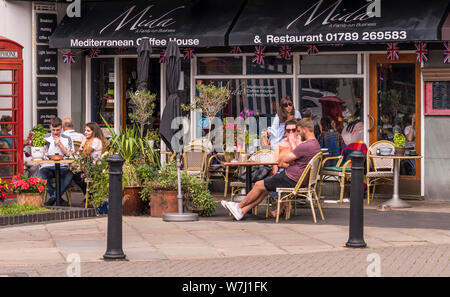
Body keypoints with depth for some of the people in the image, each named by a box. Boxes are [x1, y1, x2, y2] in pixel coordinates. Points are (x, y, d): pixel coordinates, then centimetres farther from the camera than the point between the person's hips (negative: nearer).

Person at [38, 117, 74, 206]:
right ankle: (58, 198, -24)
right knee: (40, 175, -35)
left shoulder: (67, 139, 14)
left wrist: (60, 144, -3)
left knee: (70, 175, -36)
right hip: (47, 167, 0)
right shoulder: (45, 139, 14)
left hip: (62, 167, 0)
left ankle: (54, 196, -22)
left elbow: (70, 155, 5)